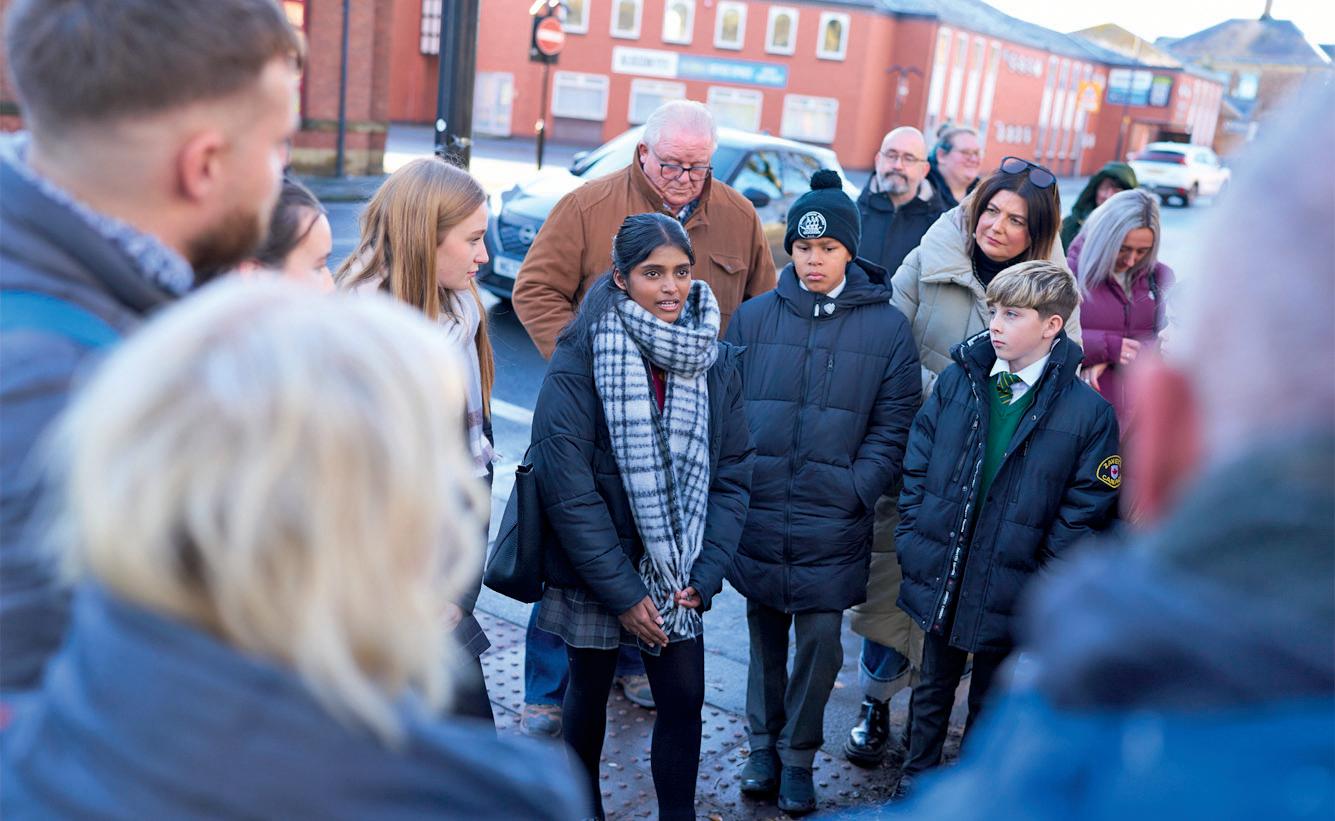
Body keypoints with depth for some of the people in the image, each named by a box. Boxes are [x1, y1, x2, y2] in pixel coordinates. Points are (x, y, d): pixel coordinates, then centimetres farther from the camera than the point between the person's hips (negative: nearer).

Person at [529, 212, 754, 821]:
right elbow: (567, 486, -18)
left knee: (684, 699, 5)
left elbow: (732, 474, 0)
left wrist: (705, 573, -10)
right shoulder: (581, 360, -15)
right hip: (593, 571, -3)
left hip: (675, 574, 3)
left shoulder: (714, 359, -2)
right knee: (590, 694, 15)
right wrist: (621, 590, -18)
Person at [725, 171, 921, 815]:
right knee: (765, 633, 13)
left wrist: (855, 491, -10)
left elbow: (892, 426, 0)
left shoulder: (887, 328, 0)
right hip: (757, 516, 2)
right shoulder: (753, 317, 4)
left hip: (831, 523, -1)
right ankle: (765, 744, 31)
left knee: (820, 635, 1)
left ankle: (798, 755, 22)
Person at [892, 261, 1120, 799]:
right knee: (933, 687, 22)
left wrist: (1044, 583, -12)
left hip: (1011, 591, -3)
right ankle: (916, 780, 42)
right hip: (941, 576, 3)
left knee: (991, 703, 17)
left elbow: (1084, 511, -9)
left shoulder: (1088, 411, -12)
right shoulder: (958, 381, -3)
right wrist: (912, 539, -3)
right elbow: (916, 465, 3)